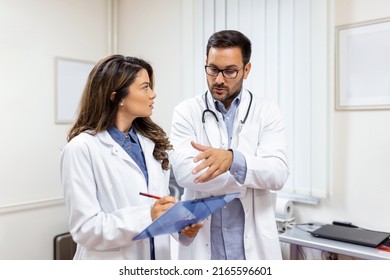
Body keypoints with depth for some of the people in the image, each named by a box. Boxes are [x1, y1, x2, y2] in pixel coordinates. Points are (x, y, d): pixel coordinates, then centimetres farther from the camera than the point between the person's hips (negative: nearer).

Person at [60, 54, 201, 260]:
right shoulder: (82, 148, -16)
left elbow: (162, 207, 6)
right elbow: (85, 228, -19)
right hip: (111, 261, -5)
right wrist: (147, 217, -28)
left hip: (157, 257, 6)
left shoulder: (152, 142, 2)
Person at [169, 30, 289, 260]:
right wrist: (253, 178, -15)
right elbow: (185, 172, -16)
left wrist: (233, 159, -32)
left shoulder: (267, 111, -2)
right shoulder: (186, 111, -3)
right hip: (201, 242, 0)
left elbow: (278, 173, -14)